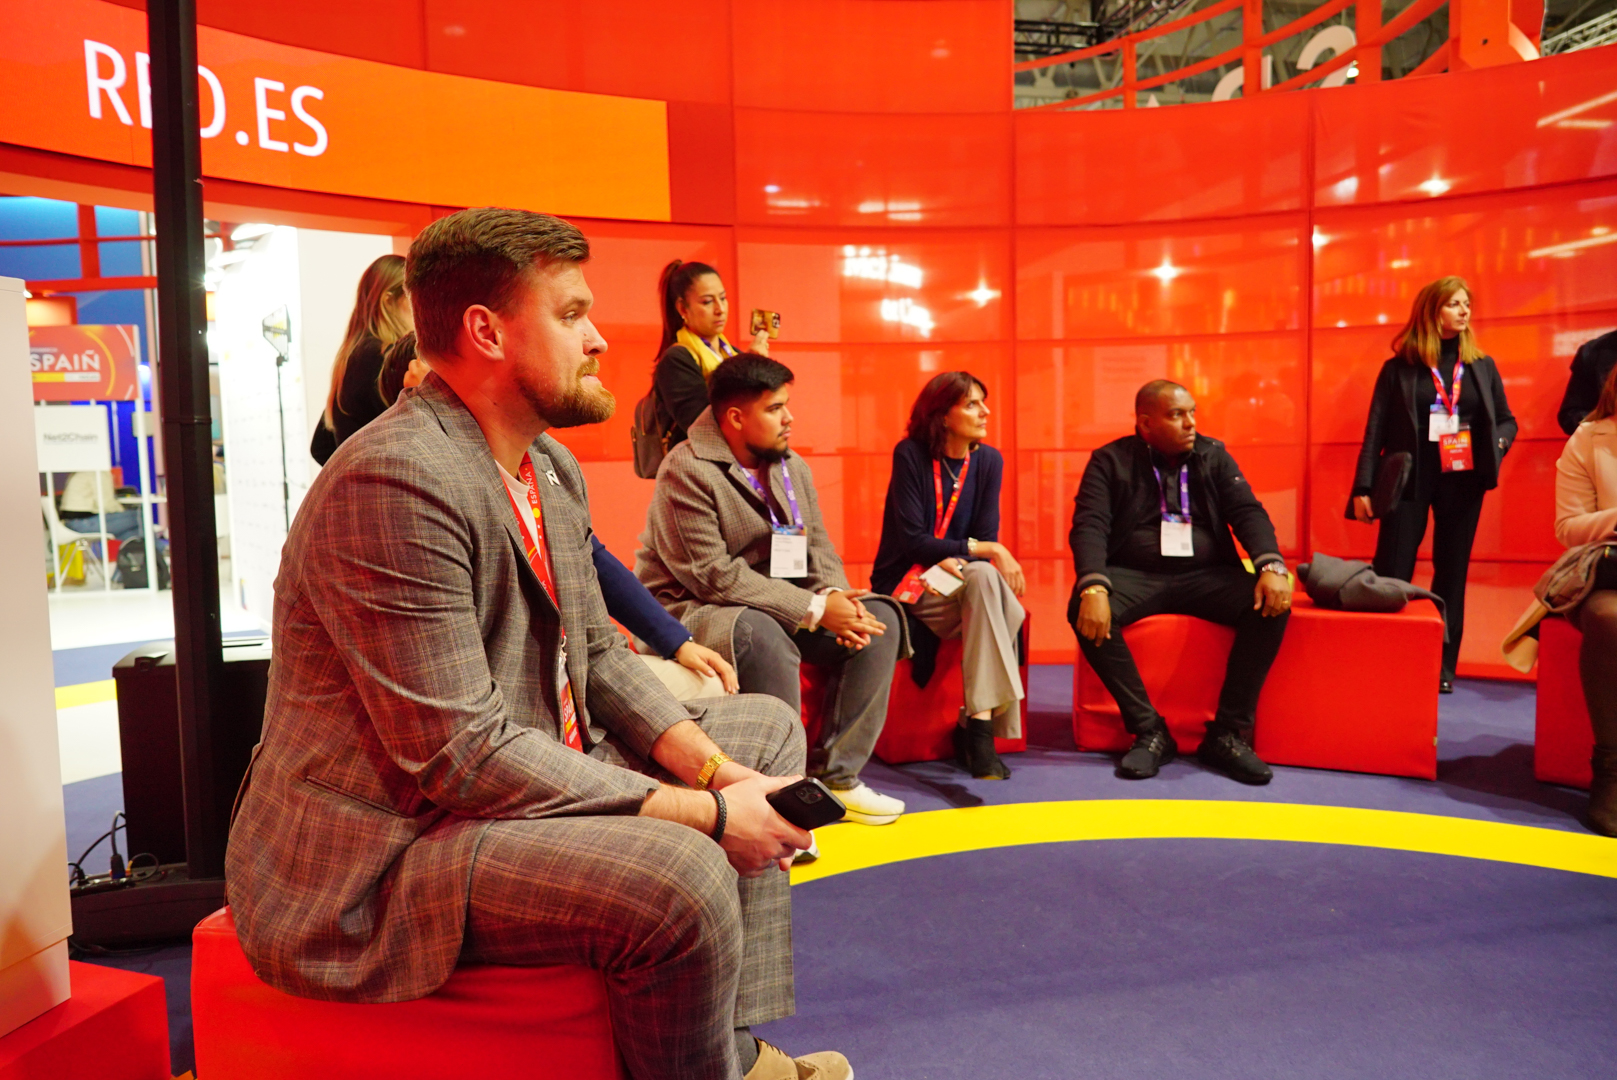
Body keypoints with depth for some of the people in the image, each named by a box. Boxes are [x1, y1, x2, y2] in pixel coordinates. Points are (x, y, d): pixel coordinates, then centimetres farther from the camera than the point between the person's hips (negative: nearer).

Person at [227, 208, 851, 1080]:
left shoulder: (551, 468, 8)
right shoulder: (396, 484, -23)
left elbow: (597, 653, 11)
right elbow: (463, 757, -27)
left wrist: (712, 768, -6)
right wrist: (702, 813, -23)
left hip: (527, 781, 10)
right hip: (381, 856, -10)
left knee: (766, 729, 12)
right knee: (678, 874, -33)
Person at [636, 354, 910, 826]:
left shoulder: (793, 468, 9)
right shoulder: (687, 471, -18)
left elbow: (817, 546, 8)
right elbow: (712, 575, -25)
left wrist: (837, 598, -17)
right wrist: (814, 609, -26)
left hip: (775, 607, 8)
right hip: (687, 610, -8)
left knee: (879, 619, -6)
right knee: (763, 635, -39)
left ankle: (835, 775, -3)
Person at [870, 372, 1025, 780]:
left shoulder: (988, 460, 3)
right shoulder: (910, 454, -9)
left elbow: (986, 539, 1)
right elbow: (913, 540, -15)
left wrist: (957, 561, -21)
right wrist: (985, 550, -19)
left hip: (957, 581, 4)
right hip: (906, 583, -4)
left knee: (984, 577, -31)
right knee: (984, 579, -31)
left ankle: (976, 724, -27)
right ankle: (978, 723, -27)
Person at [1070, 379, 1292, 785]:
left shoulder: (1213, 455, 11)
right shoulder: (1110, 461, 2)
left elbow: (1248, 511, 1)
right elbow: (1090, 525, -11)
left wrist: (1271, 565, -20)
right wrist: (1094, 586, -29)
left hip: (1207, 576, 3)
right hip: (1135, 577, -2)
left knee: (1271, 605, -25)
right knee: (1083, 608, -32)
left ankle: (1228, 734, -14)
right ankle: (1149, 731, -20)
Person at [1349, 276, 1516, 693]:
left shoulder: (1482, 366, 10)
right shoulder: (1399, 367, 1)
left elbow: (1507, 421, 16)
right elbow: (1376, 431, -1)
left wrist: (1497, 443, -8)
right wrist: (1363, 487, -8)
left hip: (1462, 481, 3)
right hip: (1408, 479, -3)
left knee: (1451, 573, 6)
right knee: (1391, 573, -7)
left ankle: (1443, 665, 13)